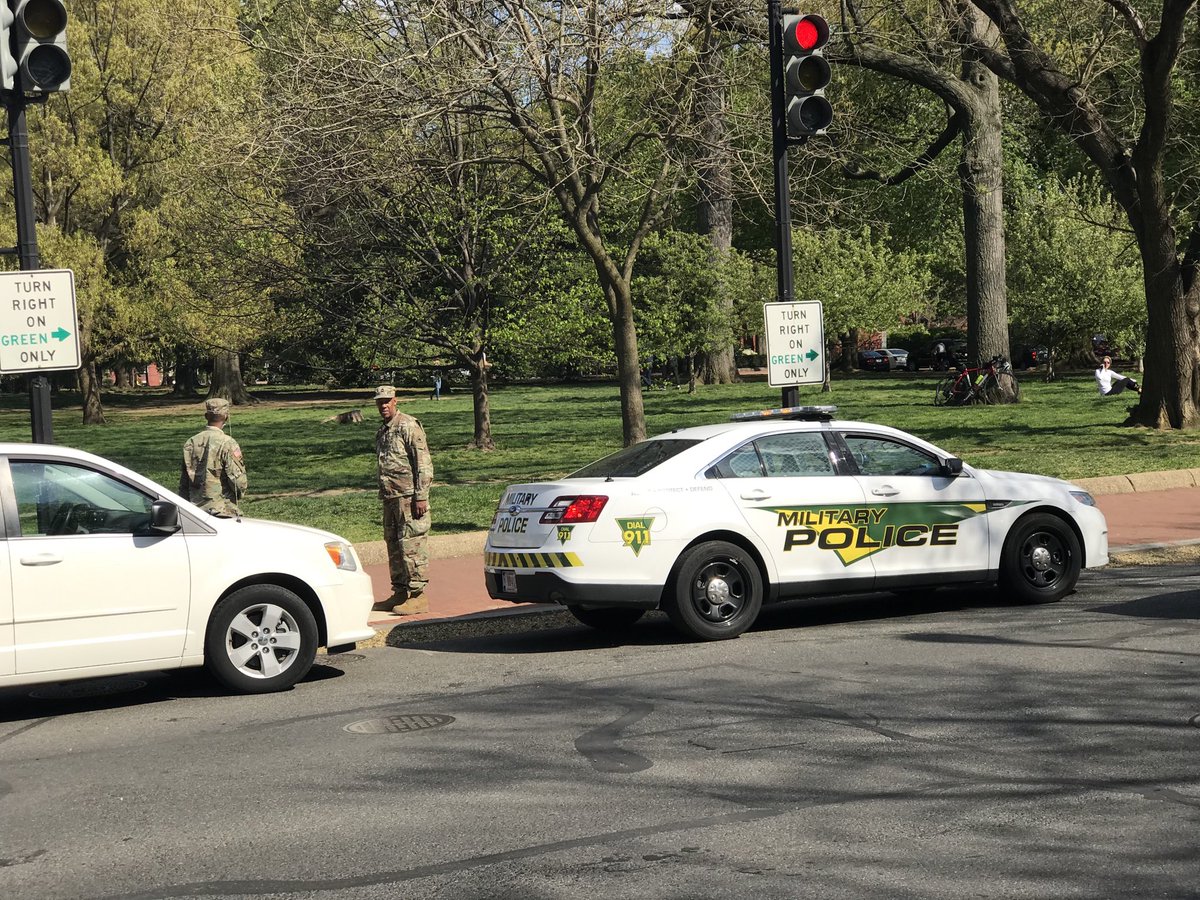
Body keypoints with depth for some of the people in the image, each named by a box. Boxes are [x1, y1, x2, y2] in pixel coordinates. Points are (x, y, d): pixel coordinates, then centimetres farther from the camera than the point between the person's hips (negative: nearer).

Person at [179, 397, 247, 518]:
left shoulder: (191, 443, 6)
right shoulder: (227, 444, -13)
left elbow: (183, 482, 12)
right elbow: (238, 480, -15)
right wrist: (238, 497, 6)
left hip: (196, 510, 6)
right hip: (222, 511, -6)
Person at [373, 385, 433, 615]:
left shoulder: (408, 426, -9)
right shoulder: (382, 431, 18)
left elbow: (424, 464, -13)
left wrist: (421, 497, -18)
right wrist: (383, 496, 20)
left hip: (409, 497, -9)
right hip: (390, 498, 9)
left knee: (411, 544, -9)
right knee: (393, 544, 11)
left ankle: (418, 595, -7)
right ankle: (400, 592, 19)